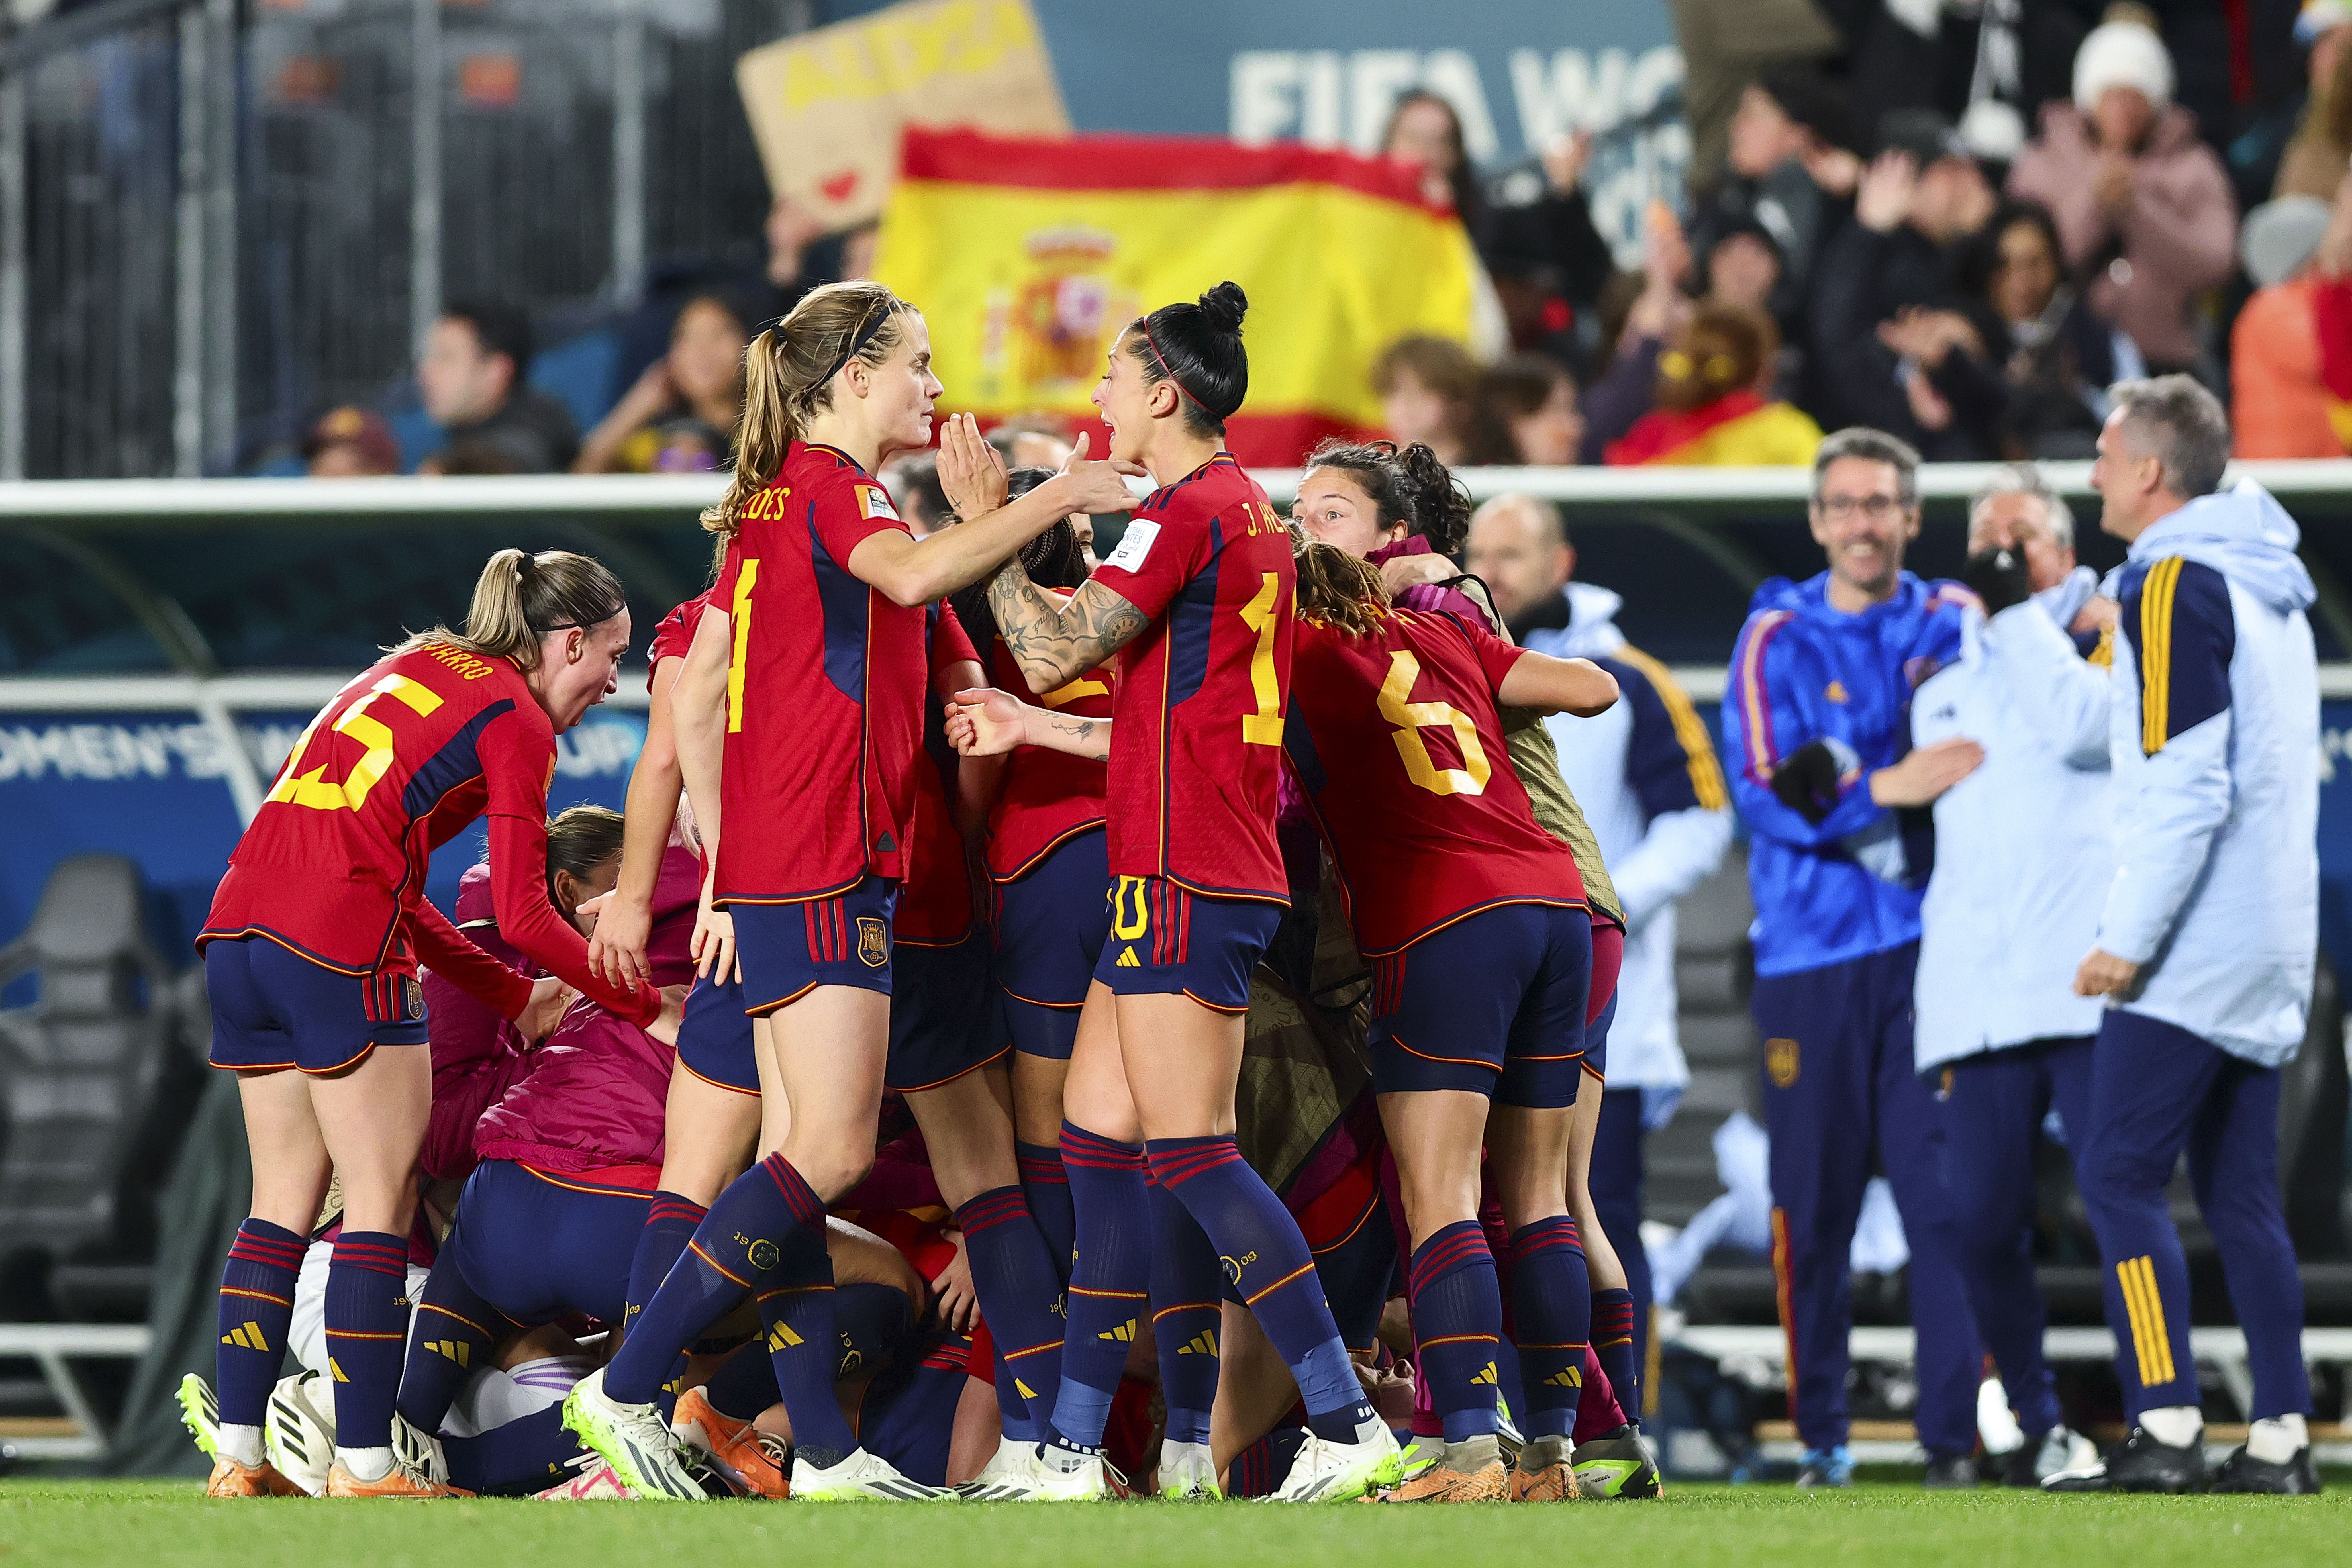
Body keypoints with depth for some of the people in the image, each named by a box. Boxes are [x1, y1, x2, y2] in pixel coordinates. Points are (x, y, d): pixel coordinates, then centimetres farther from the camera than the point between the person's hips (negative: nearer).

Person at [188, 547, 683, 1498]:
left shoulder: (417, 671, 26)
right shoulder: (514, 722, 1)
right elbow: (523, 919, -4)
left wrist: (513, 995, 27)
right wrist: (648, 1009, 6)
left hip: (240, 923, 8)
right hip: (339, 942, -8)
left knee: (283, 1203, 13)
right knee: (383, 1206, -1)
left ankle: (238, 1457, 10)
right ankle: (364, 1465, -2)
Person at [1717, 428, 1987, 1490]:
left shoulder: (1955, 624, 9)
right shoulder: (1779, 637, 4)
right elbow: (1762, 793, -5)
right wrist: (1890, 786, -20)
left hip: (1930, 943, 0)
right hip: (1808, 953, 0)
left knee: (1945, 1190, -8)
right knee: (1812, 1202, 0)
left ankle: (1956, 1433, -6)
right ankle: (1819, 1436, 9)